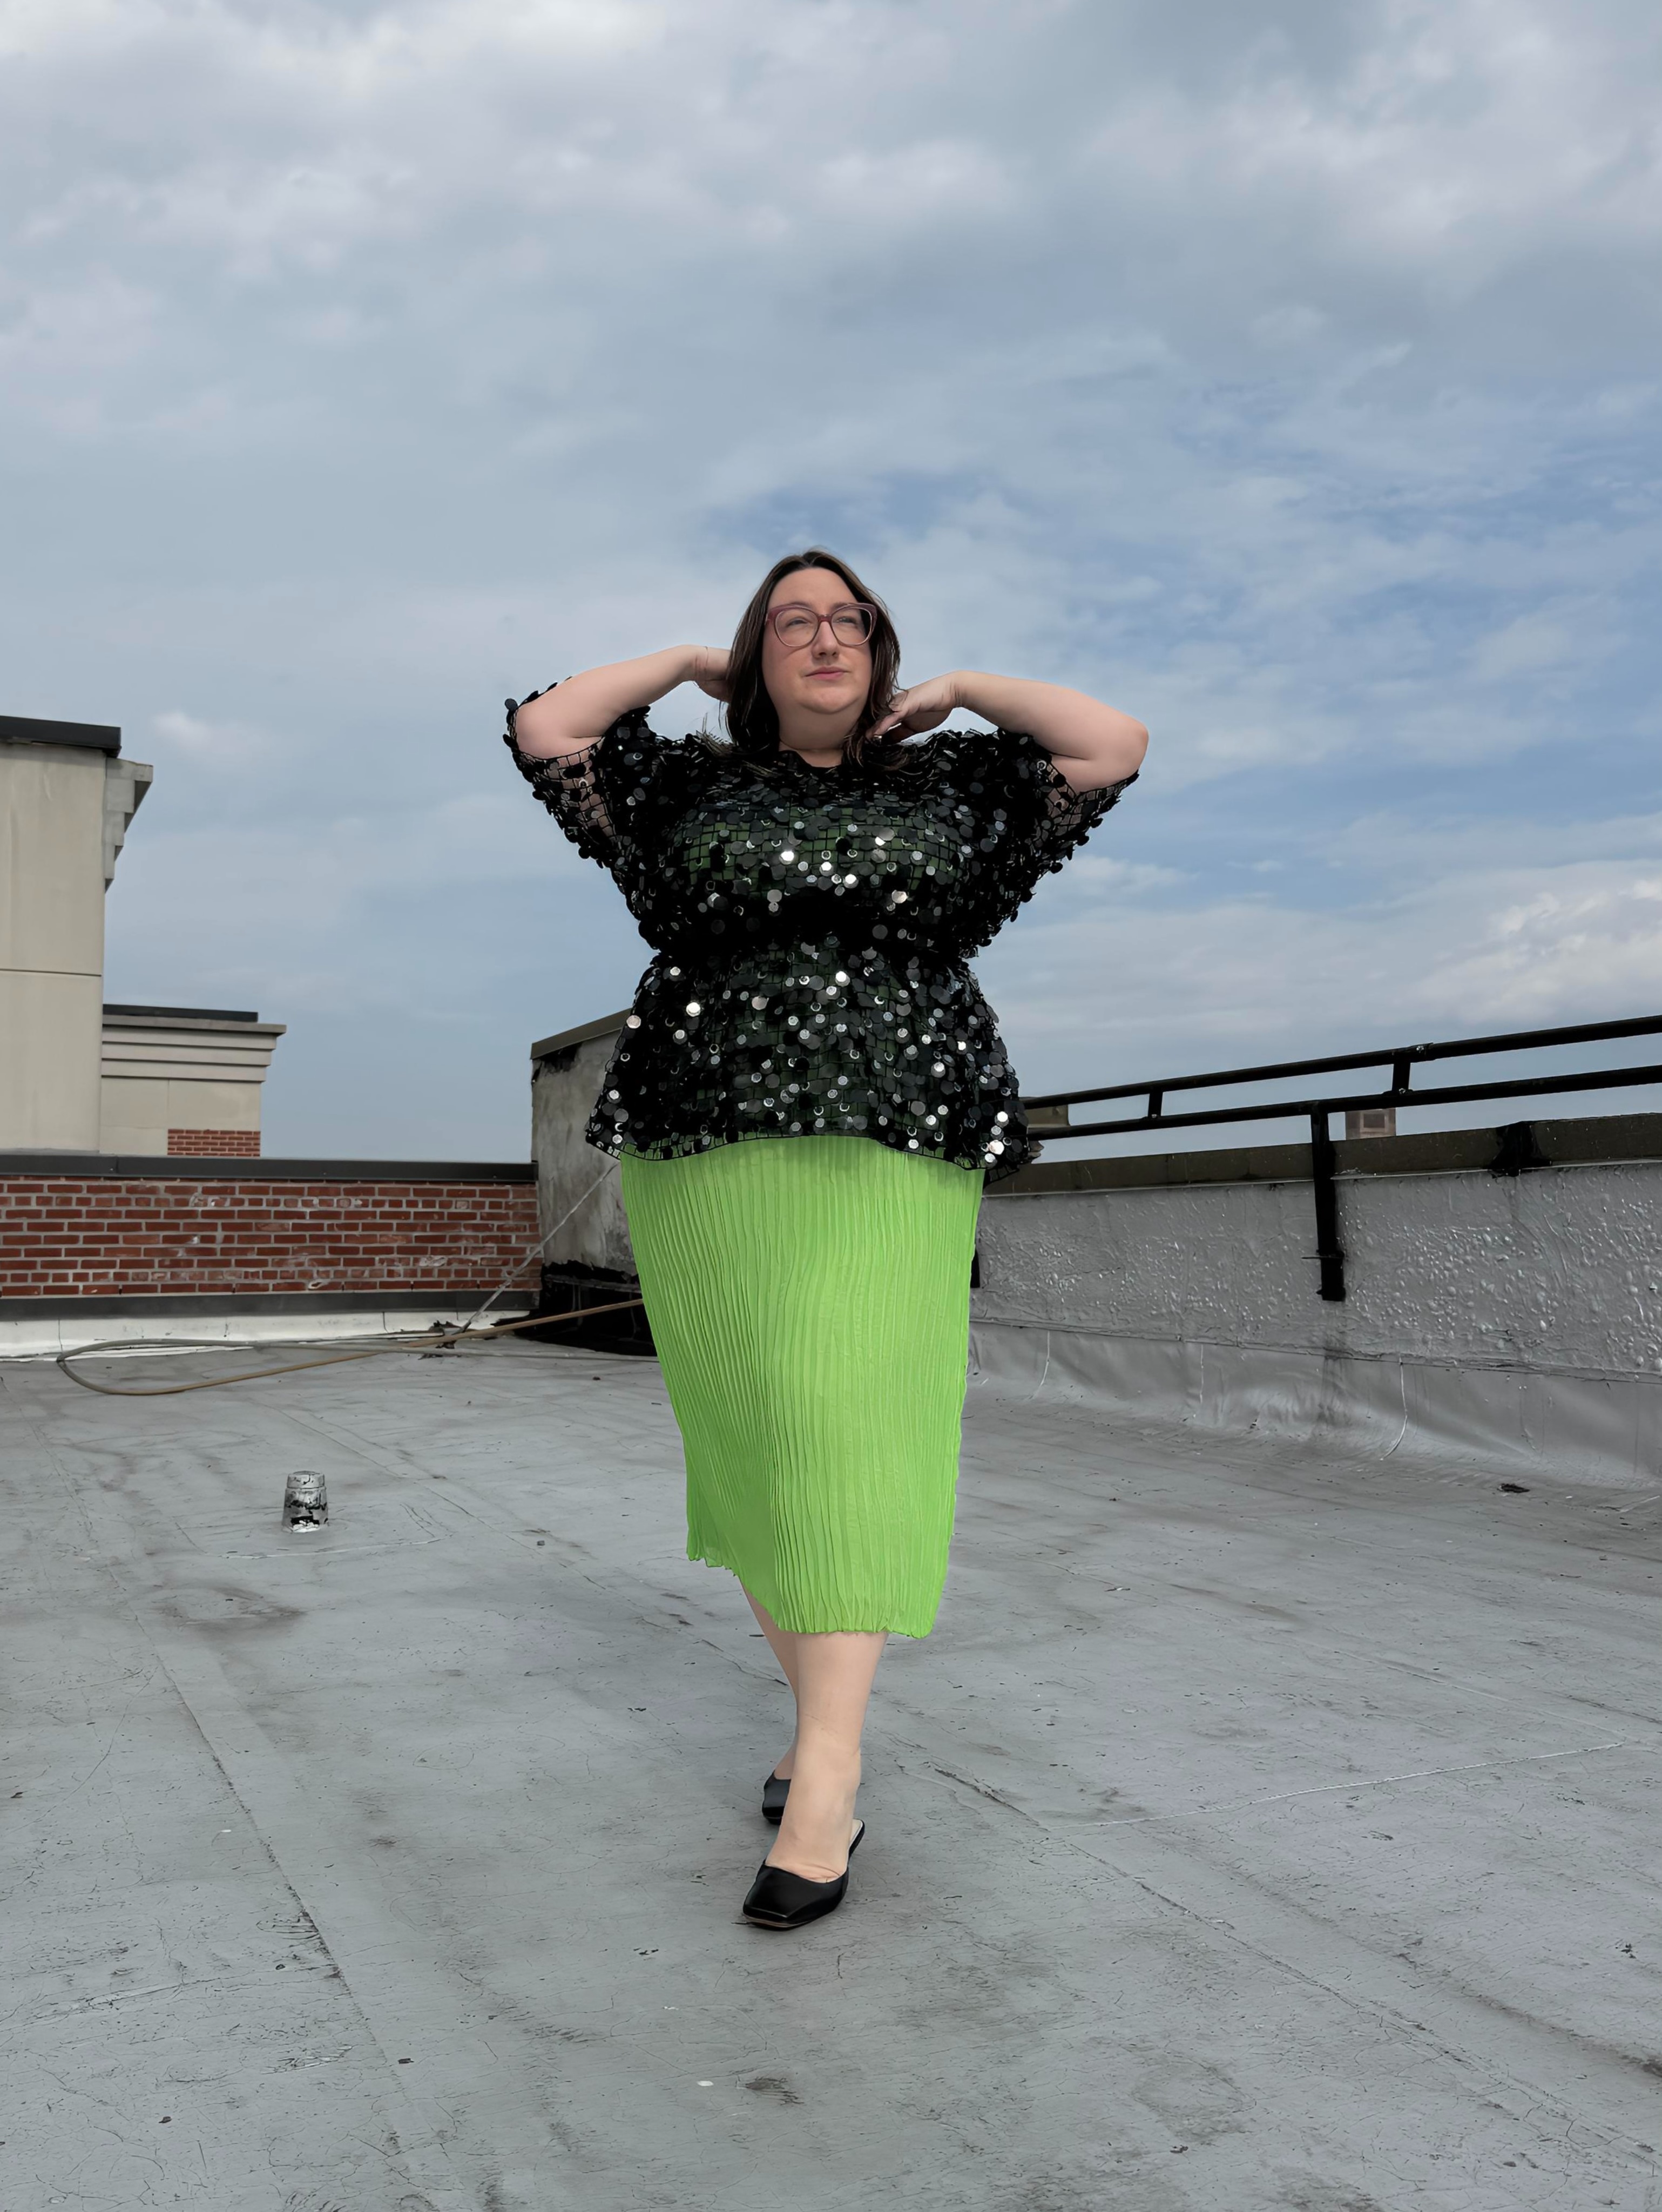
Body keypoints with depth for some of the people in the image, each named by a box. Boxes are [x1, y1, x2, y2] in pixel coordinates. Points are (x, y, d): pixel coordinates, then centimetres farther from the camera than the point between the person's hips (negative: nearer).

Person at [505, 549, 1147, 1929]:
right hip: (710, 1159, 2)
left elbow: (1115, 746, 9)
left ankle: (825, 1783, -11)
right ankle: (822, 1713, 22)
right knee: (753, 1448, 5)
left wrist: (961, 693, 17)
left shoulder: (947, 784, 15)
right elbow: (545, 730, 10)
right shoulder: (693, 785, 17)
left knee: (847, 1435, -12)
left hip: (890, 1156, -1)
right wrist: (688, 664, 19)